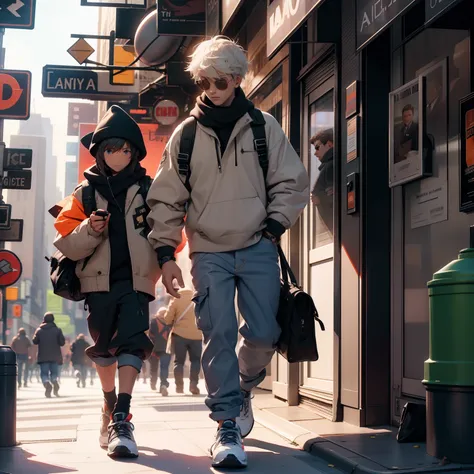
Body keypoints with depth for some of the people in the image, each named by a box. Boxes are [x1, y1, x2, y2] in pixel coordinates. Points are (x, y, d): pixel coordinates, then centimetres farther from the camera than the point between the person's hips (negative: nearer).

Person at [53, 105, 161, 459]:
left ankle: (121, 419, -20)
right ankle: (110, 407, 31)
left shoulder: (149, 190, 6)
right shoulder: (85, 193, 8)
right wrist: (90, 229, -16)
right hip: (99, 281, 2)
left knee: (132, 342, -15)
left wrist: (159, 264, -7)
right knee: (103, 346, 11)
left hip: (136, 281, -2)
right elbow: (67, 244, 2)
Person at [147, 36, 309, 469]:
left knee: (263, 334, -4)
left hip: (258, 247, 0)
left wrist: (274, 227, -5)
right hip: (209, 252, 0)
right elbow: (166, 200, 6)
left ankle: (242, 389, 27)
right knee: (219, 336, -7)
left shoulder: (263, 126, 3)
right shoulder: (186, 134, 4)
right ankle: (227, 427, 1)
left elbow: (291, 184, 7)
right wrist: (166, 253, 0)